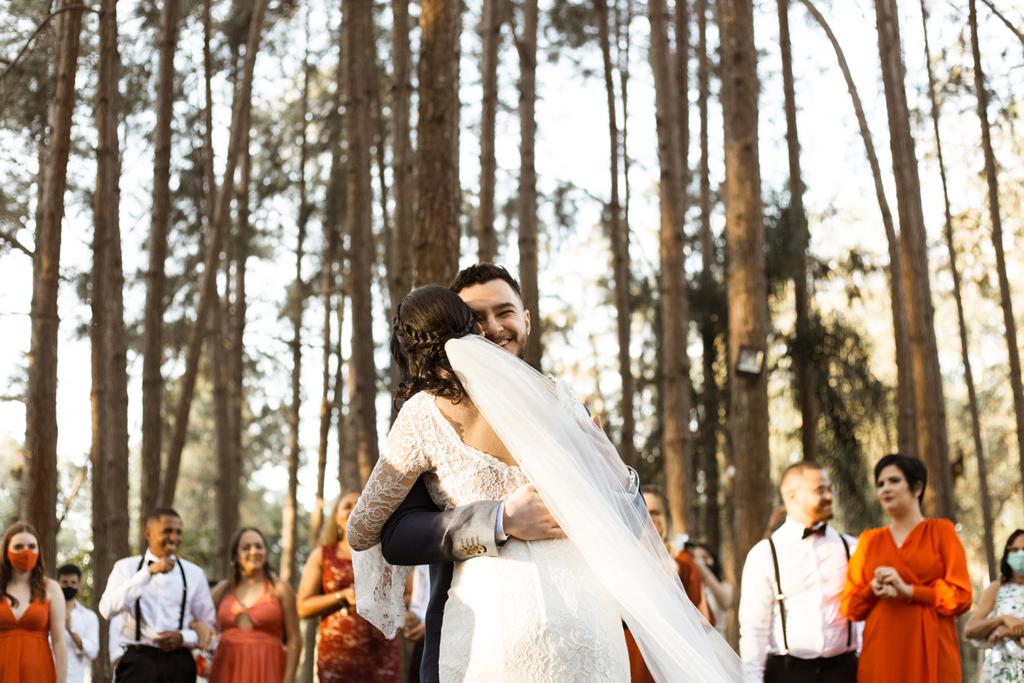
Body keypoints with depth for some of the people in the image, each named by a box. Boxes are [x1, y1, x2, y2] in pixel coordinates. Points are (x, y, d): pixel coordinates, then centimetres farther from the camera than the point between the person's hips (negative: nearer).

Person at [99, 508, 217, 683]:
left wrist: (183, 638, -7)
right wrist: (148, 572, -16)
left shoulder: (195, 574, 11)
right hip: (137, 662, -2)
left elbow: (210, 627, 14)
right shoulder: (126, 568, 7)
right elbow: (108, 609, -12)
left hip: (178, 666, 2)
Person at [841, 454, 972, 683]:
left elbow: (961, 597, 0)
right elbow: (850, 605, 13)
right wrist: (874, 590, -7)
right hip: (881, 656, 2)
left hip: (930, 655, -2)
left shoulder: (940, 531, 9)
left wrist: (907, 591, -9)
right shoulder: (869, 541, 17)